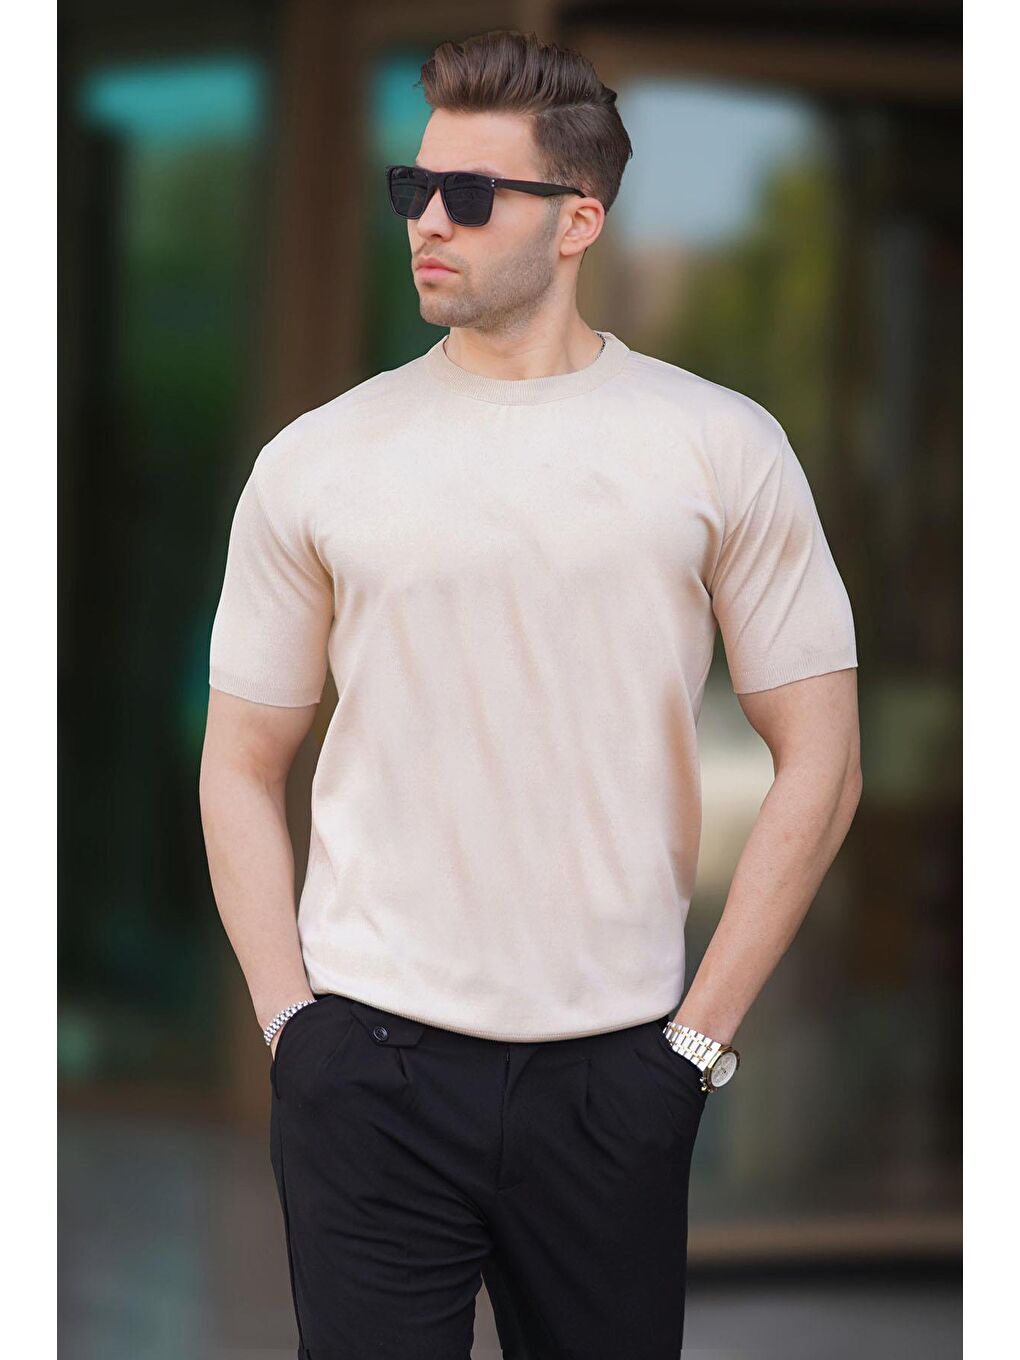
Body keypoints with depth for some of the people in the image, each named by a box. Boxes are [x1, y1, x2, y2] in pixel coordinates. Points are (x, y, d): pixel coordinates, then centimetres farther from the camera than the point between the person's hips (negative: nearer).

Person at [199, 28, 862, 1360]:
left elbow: (819, 761, 3)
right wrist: (289, 1017, -1)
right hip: (370, 1072, 0)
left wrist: (700, 1034, -1)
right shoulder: (319, 460, 4)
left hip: (612, 1071, 0)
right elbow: (242, 768, 10)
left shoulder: (722, 448, 2)